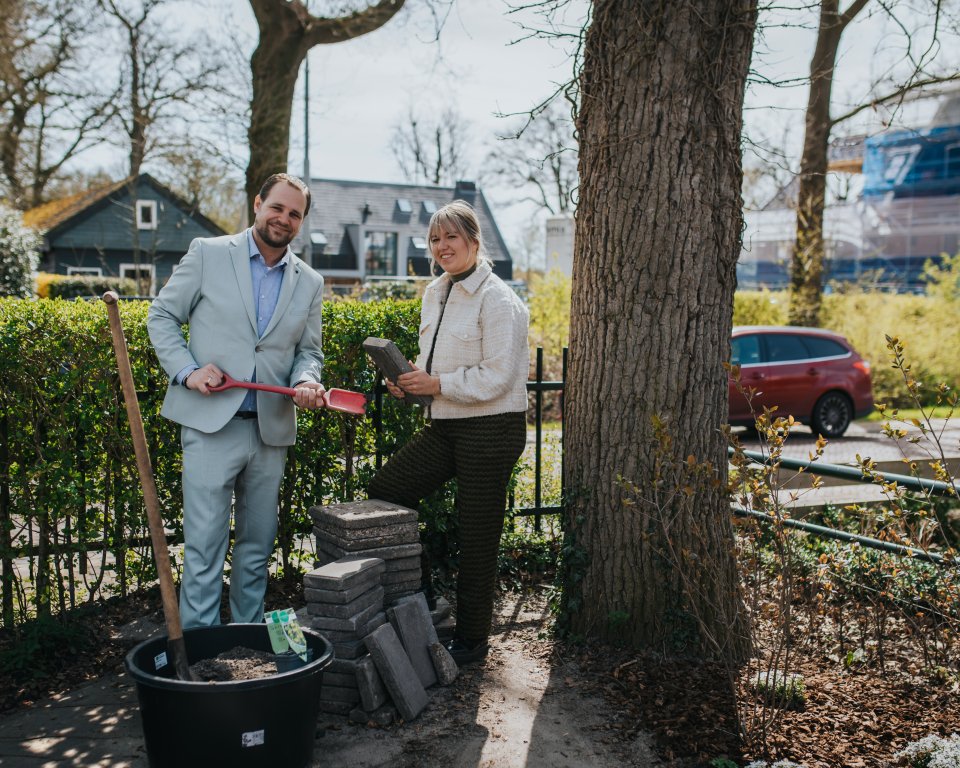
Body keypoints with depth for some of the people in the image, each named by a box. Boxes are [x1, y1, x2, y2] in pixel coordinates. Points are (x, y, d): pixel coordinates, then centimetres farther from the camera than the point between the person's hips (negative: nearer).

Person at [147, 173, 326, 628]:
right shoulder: (208, 254, 1)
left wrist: (306, 382, -7)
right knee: (205, 544, -4)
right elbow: (162, 316, 5)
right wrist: (187, 371, -10)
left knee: (258, 546, 12)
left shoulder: (310, 283, 11)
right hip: (211, 424, -4)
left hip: (271, 431, 4)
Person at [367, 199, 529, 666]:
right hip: (445, 426, 8)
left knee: (477, 537, 1)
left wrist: (437, 384, -19)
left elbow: (497, 376, -20)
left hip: (490, 430, -8)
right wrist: (412, 380, 2)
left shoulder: (496, 299, -14)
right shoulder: (434, 294, 12)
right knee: (382, 492, 2)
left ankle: (471, 640, 18)